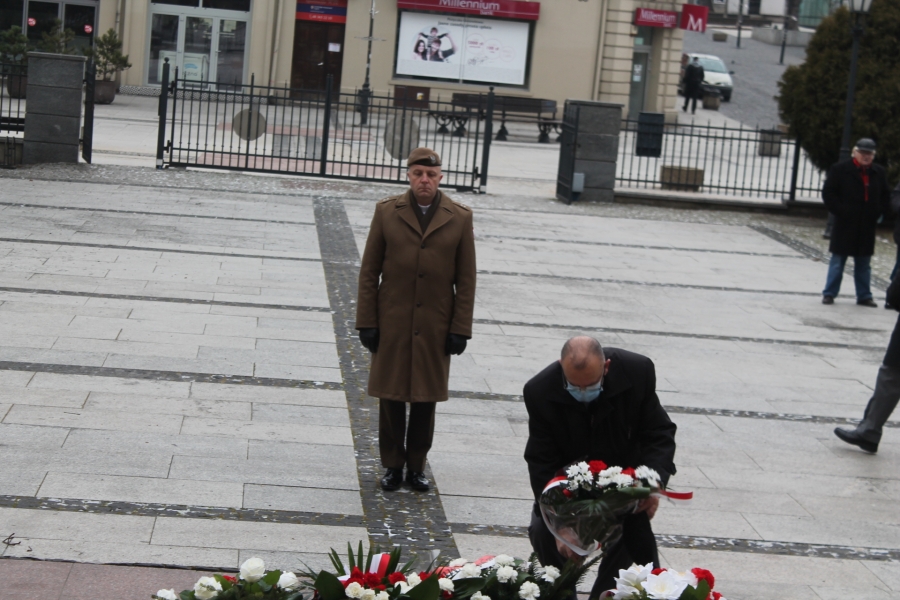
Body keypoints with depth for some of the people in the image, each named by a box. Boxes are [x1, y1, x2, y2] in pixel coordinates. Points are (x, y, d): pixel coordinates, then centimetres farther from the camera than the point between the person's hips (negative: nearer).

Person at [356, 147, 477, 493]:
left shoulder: (460, 218, -1)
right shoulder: (386, 212, 0)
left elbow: (466, 280, 2)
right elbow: (369, 272, 3)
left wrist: (460, 330, -2)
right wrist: (367, 322, -2)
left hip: (435, 328, 0)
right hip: (391, 325, 0)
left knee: (426, 400, 7)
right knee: (391, 399, 5)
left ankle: (416, 466, 21)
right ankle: (392, 466, 18)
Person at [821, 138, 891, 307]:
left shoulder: (878, 172, 7)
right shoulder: (840, 169, -6)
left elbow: (885, 196, 15)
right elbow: (828, 193, -7)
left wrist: (880, 212, 0)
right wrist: (841, 211, -13)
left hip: (867, 227, 4)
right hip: (845, 224, -4)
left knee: (863, 262, 11)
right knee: (838, 260, 4)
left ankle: (864, 296, 18)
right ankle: (829, 293, 11)